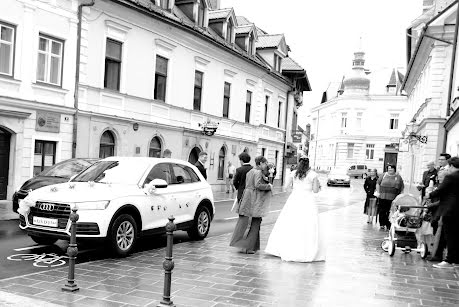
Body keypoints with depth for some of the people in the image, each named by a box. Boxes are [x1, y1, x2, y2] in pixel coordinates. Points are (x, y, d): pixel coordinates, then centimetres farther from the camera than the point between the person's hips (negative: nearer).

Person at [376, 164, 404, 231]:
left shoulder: (398, 177, 7)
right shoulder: (384, 175, 8)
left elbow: (402, 188, 11)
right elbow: (378, 183, 12)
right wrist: (378, 192, 5)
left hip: (393, 199, -1)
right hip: (382, 197, 1)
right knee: (382, 211, 3)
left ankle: (388, 225, 3)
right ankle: (382, 224, 14)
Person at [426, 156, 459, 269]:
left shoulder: (450, 177, -14)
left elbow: (440, 190, -13)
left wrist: (429, 195, 3)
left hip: (450, 210, -7)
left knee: (450, 236, -3)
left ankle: (449, 261, 0)